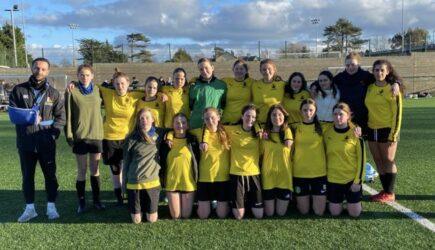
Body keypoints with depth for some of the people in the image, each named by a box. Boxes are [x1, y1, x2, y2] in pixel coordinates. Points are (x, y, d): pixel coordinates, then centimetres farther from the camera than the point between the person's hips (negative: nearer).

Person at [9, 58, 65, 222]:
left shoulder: (53, 93, 4)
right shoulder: (19, 90, 3)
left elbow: (61, 116, 4)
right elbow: (12, 111, 0)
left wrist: (53, 133, -10)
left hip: (46, 143, 0)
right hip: (25, 142, 1)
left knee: (50, 175, 8)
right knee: (27, 176, 11)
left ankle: (51, 207, 21)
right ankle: (30, 208, 24)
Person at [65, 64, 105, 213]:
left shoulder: (97, 90, 6)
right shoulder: (72, 92, -3)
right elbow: (68, 115, -3)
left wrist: (102, 132, 8)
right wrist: (69, 136, -7)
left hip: (96, 136, 3)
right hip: (80, 137, -2)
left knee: (95, 169, 10)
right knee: (82, 170, 4)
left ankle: (96, 200, 20)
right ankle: (81, 202, 16)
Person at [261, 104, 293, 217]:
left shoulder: (288, 132, 0)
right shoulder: (265, 133, -1)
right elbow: (260, 153, 3)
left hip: (284, 175, 0)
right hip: (268, 175, 0)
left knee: (281, 213, 9)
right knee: (269, 214, 8)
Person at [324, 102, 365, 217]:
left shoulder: (355, 133, -11)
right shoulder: (327, 133, -2)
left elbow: (361, 159, -7)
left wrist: (358, 181, -10)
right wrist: (325, 175, 9)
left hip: (352, 179, -2)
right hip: (333, 179, 2)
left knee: (355, 213, 2)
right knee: (335, 212, 5)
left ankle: (351, 199, 32)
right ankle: (340, 200, 35)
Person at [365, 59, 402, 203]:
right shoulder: (369, 88, 7)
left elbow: (397, 113, -10)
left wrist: (394, 133, -14)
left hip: (387, 129, -5)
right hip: (372, 130, 5)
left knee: (388, 161, 1)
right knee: (378, 161, 10)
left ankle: (390, 193, 11)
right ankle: (385, 190, 21)